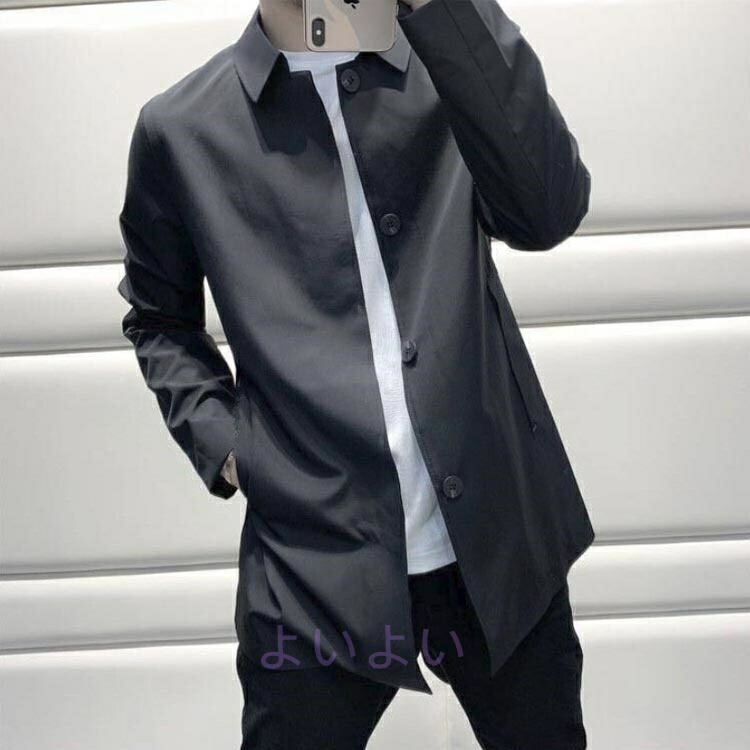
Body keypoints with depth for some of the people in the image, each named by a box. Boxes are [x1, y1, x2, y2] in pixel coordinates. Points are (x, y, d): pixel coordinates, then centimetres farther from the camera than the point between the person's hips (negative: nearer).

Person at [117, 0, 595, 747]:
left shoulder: (451, 67, 3)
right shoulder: (182, 128, 1)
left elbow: (547, 212, -17)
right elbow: (159, 318, 15)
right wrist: (218, 438, -1)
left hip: (504, 544, 2)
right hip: (315, 566, -1)